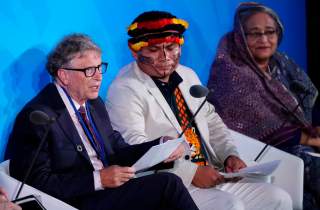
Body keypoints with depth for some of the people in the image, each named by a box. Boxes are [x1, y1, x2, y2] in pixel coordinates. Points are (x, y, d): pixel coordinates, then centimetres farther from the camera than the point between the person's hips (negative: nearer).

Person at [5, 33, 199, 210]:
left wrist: (160, 146, -1)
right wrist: (98, 179, -21)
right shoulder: (36, 117, -11)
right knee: (168, 184, -22)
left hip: (111, 189, 8)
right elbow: (38, 182, -16)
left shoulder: (94, 103, 15)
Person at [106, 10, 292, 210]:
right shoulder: (124, 90, -8)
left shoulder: (188, 76, 17)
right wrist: (191, 173, -23)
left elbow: (211, 121, 26)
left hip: (214, 176, 8)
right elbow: (135, 150, -19)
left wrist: (230, 155, 5)